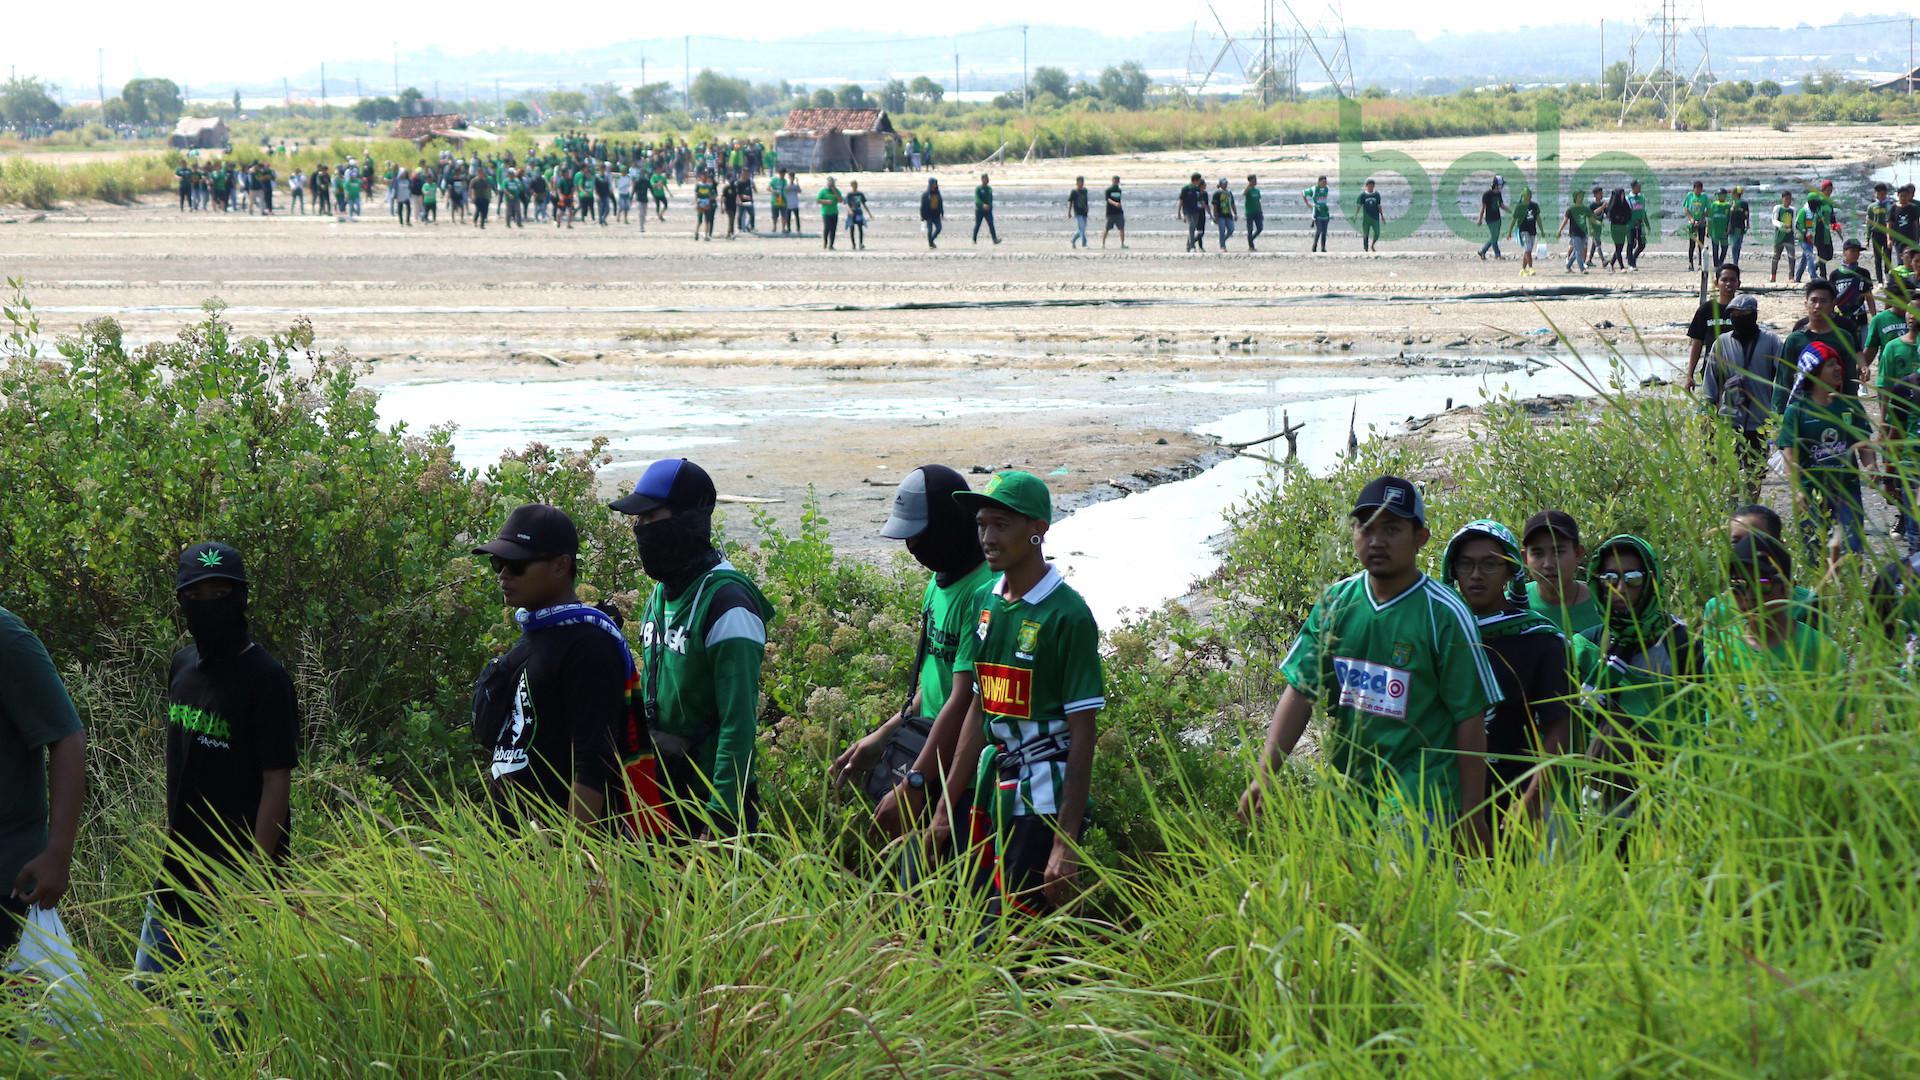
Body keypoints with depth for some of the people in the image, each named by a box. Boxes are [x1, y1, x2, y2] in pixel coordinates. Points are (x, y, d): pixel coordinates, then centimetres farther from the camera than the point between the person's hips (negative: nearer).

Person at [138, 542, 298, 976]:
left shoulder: (264, 678, -15)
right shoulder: (183, 666, 8)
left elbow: (277, 781, -17)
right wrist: (172, 842, 16)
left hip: (238, 872, -8)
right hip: (179, 872, 8)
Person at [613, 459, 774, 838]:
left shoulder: (726, 603, -18)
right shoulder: (662, 594, 10)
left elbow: (738, 722, -21)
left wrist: (720, 819, -23)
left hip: (710, 797, -9)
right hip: (660, 792, 9)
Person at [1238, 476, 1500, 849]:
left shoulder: (1444, 615, -9)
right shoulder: (1336, 602, 5)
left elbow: (1470, 718, -6)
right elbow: (1300, 690, 1)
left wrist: (1471, 815, -6)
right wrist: (1264, 773, -10)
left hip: (1419, 803, -5)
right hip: (1345, 792, 5)